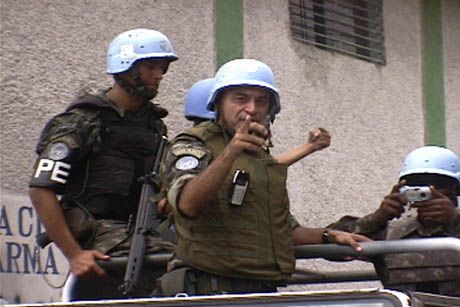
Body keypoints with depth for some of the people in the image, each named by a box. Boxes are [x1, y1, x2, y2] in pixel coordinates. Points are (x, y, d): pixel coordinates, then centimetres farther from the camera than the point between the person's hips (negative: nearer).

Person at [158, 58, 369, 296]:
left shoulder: (266, 160, 24)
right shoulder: (191, 146, -1)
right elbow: (187, 205, -22)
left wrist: (328, 237, 16)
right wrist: (230, 152, -32)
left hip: (265, 291, 7)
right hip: (211, 290, -7)